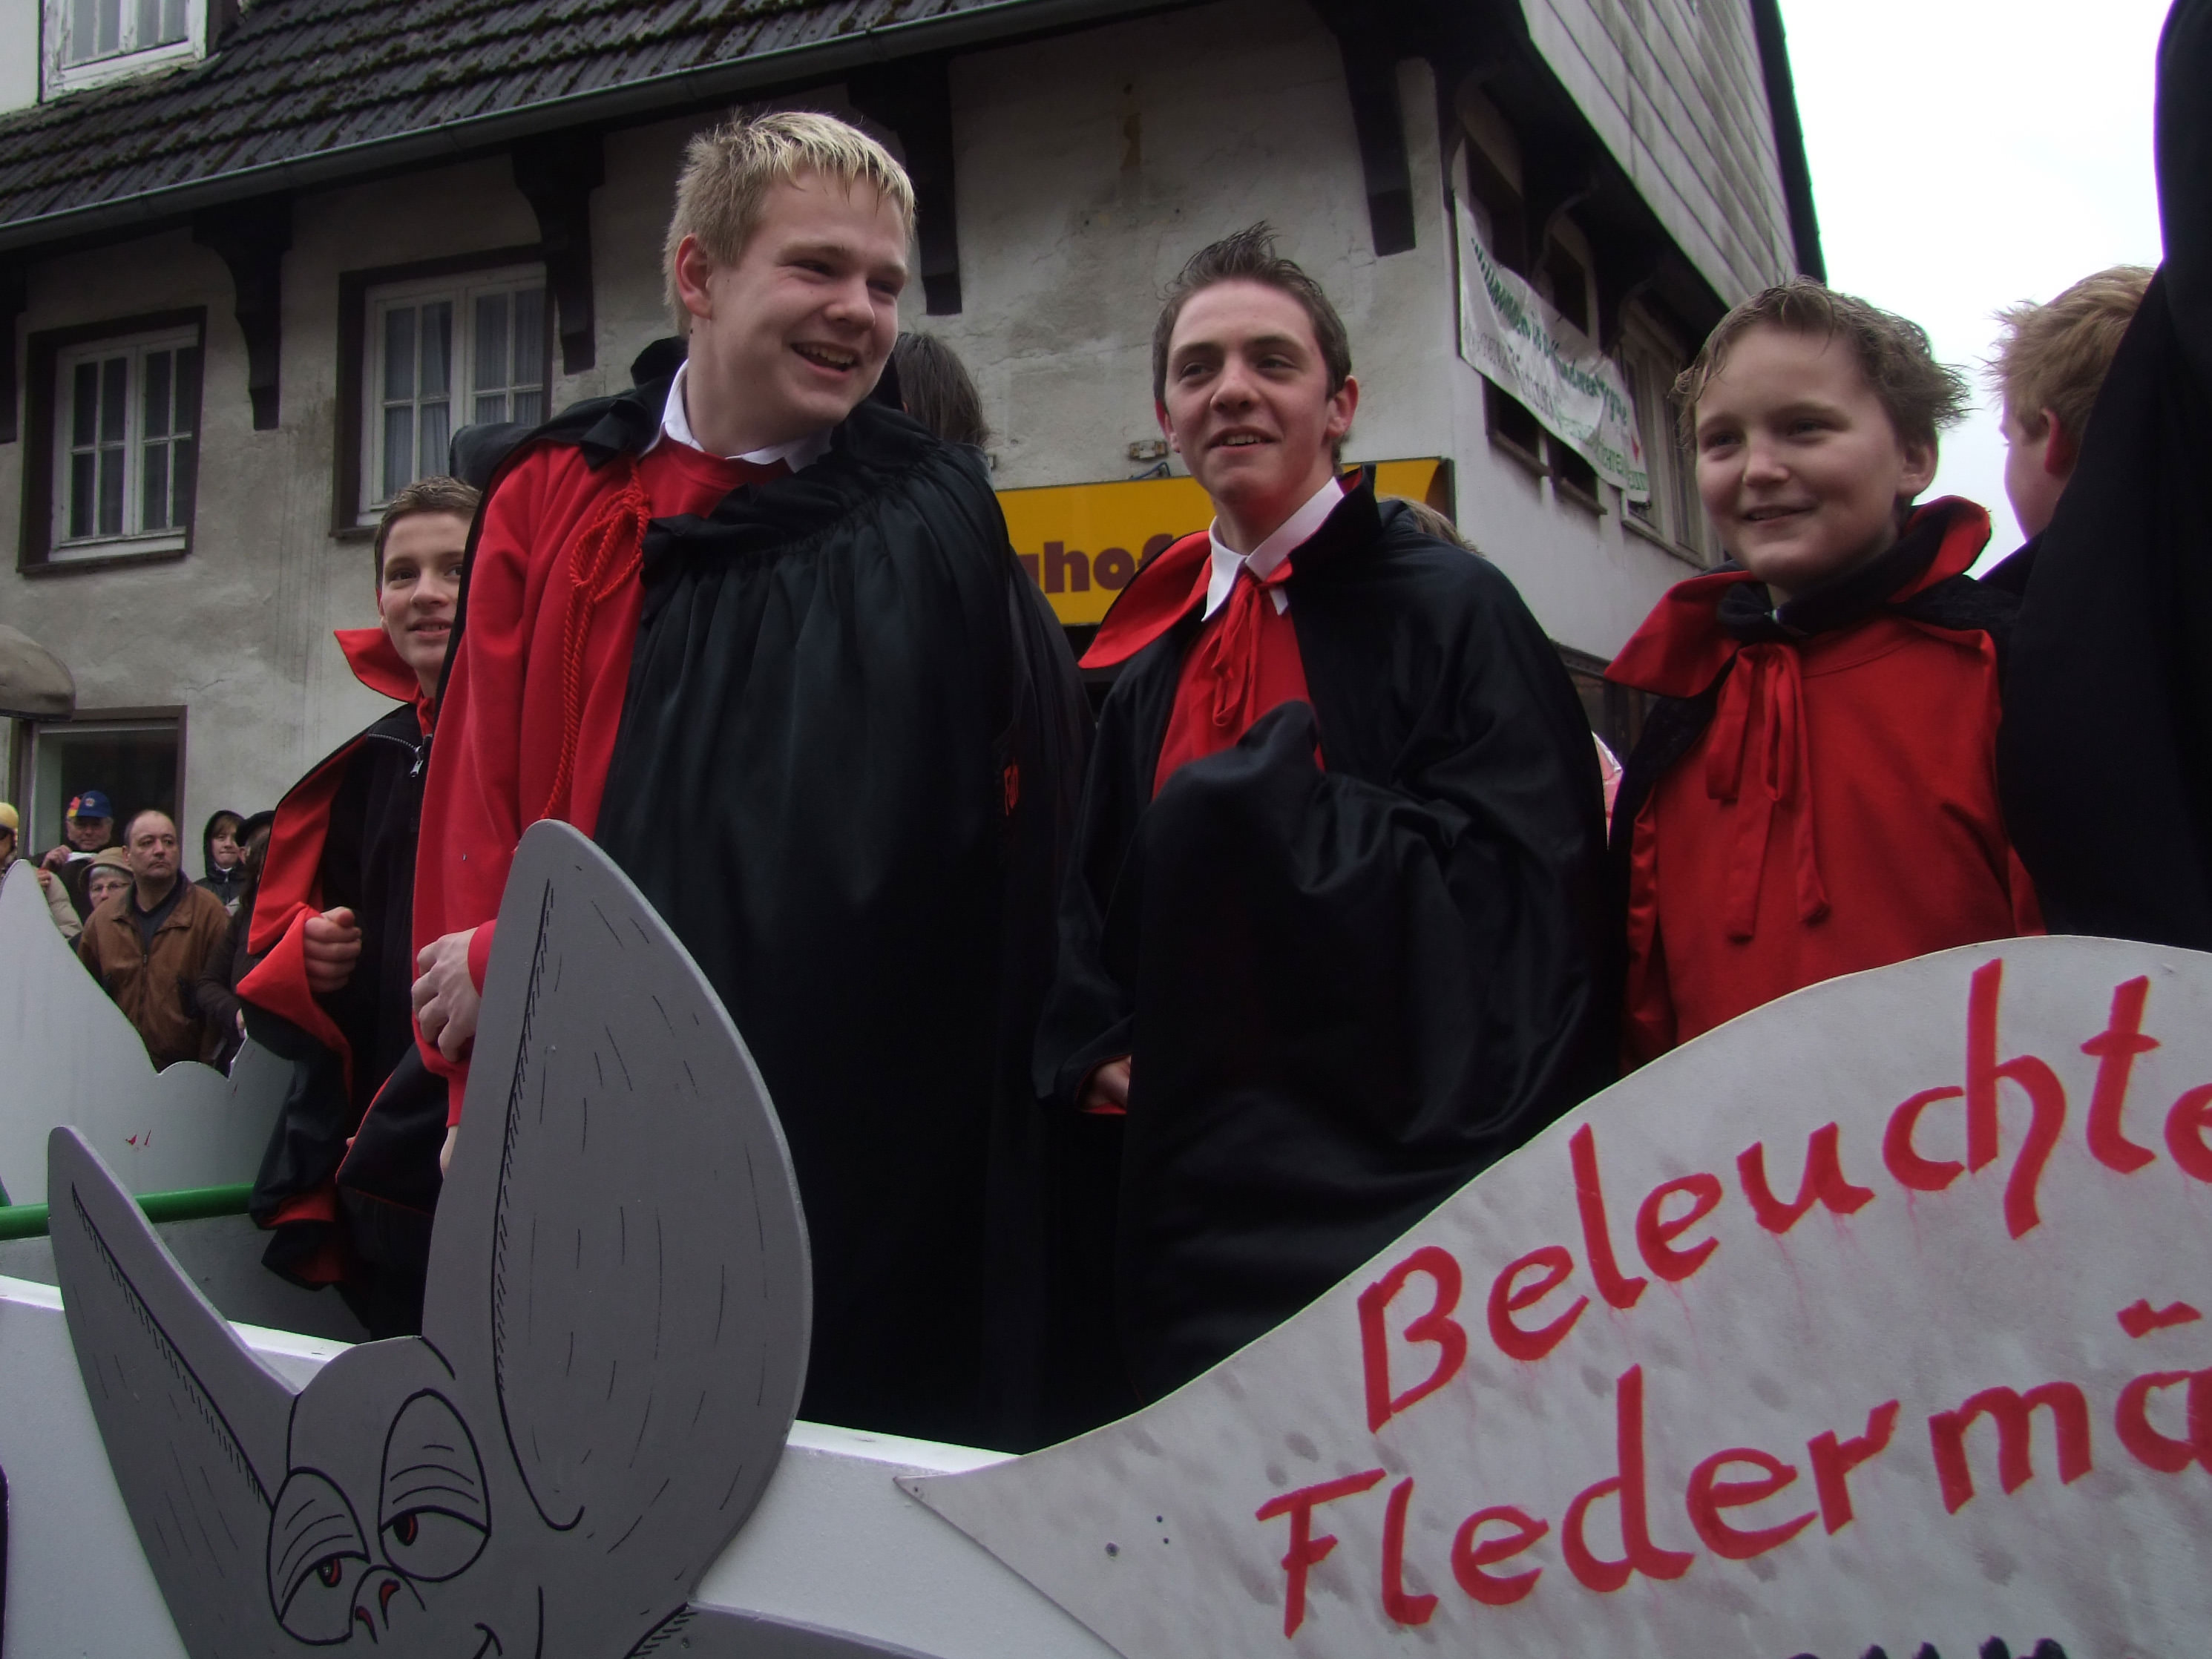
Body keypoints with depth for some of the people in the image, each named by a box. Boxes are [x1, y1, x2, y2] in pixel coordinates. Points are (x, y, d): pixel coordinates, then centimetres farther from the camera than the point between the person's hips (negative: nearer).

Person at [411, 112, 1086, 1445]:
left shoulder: (924, 527, -6)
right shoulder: (556, 498, 6)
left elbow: (847, 849, -15)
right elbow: (481, 787, 6)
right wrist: (490, 1075, -4)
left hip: (842, 1169, -3)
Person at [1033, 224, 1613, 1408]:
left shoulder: (1449, 609, -5)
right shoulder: (1152, 658, 12)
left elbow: (1515, 889, -15)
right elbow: (1096, 899, 18)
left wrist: (1248, 801, -16)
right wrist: (1093, 1045, -1)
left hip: (1397, 1196, -5)